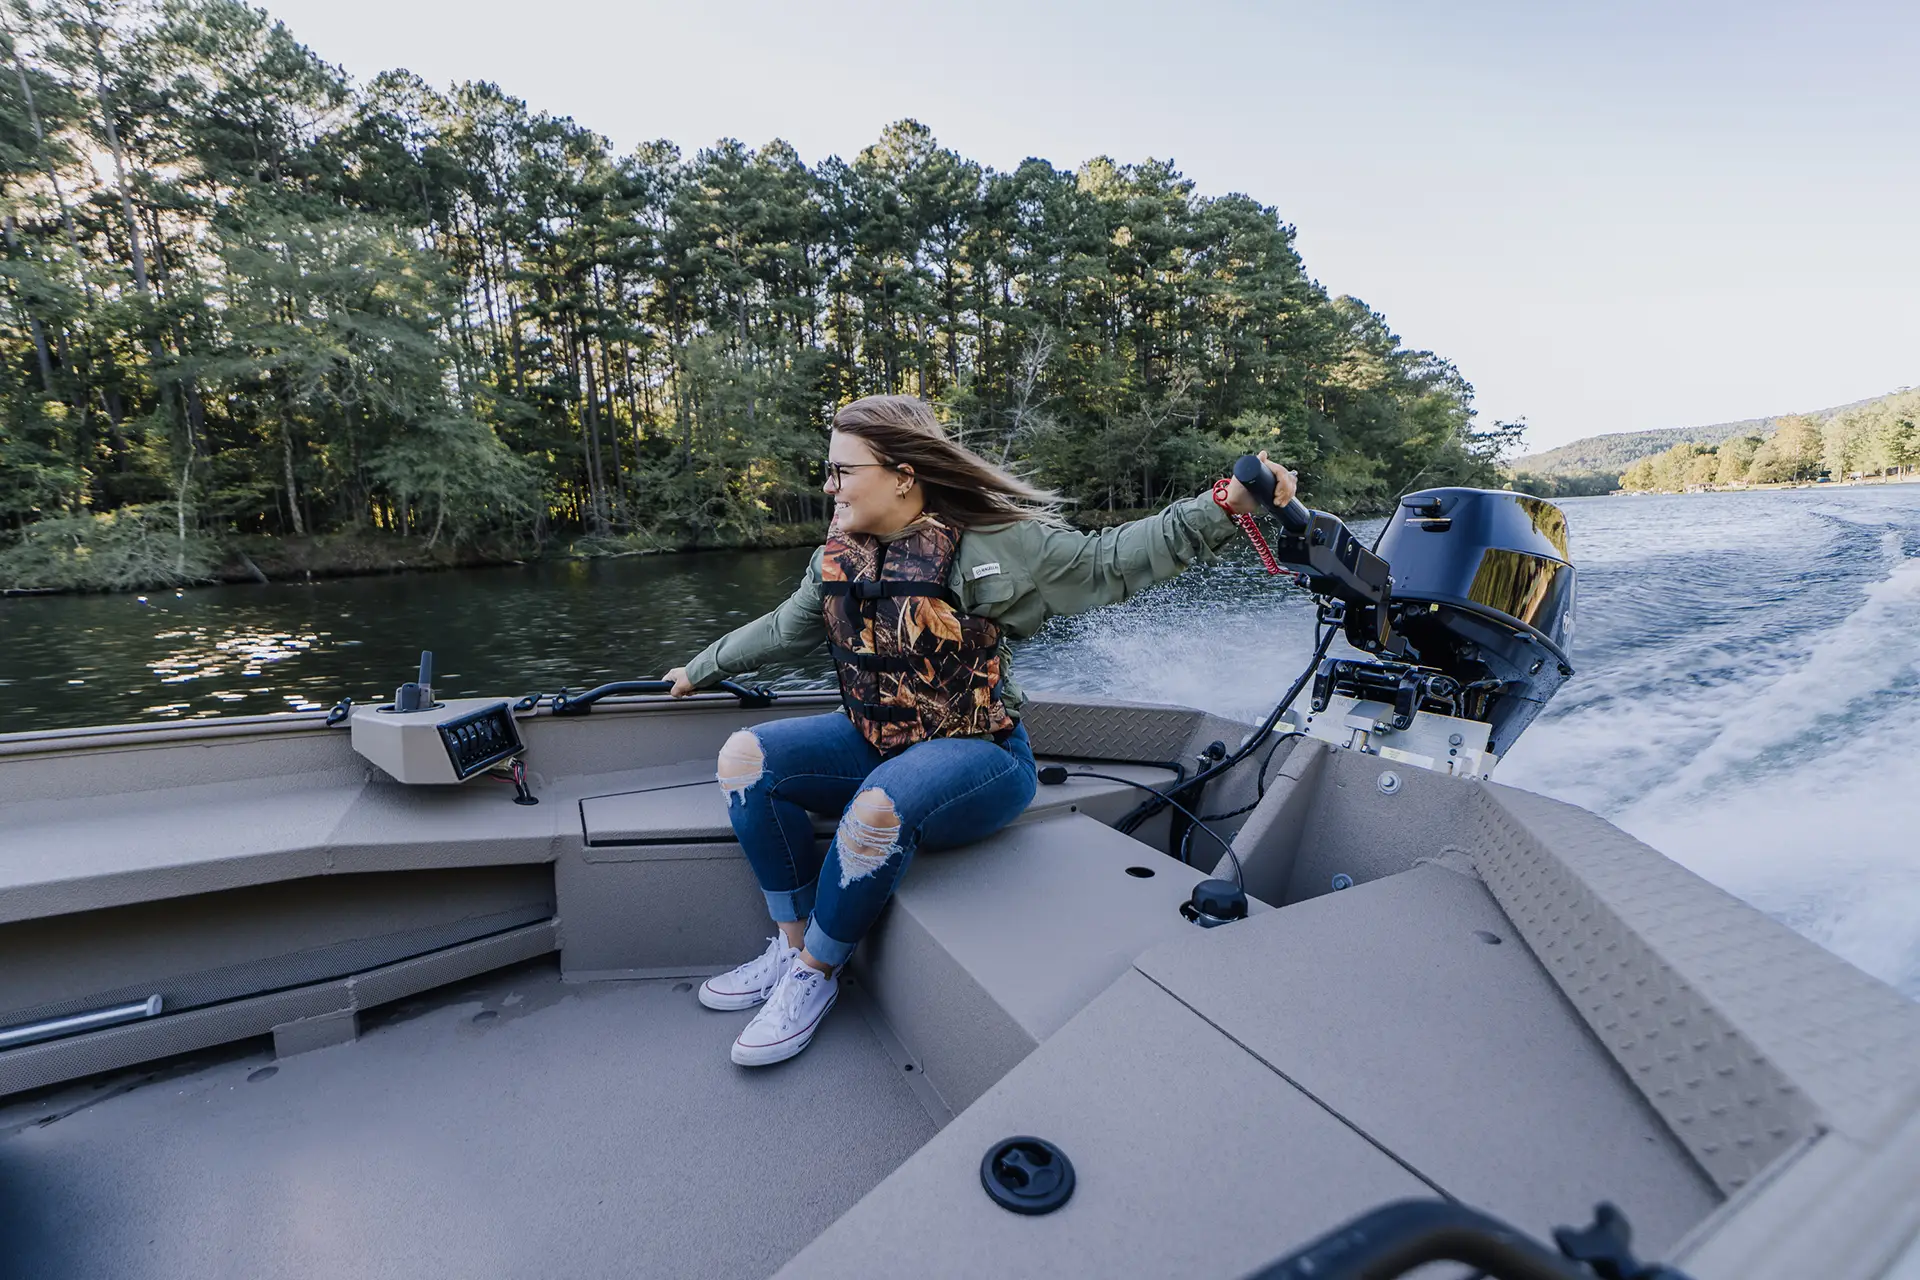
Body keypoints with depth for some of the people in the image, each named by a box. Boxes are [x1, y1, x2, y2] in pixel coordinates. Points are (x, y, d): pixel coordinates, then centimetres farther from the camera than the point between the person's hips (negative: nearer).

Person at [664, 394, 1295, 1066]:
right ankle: (793, 945, 2)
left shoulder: (991, 544, -14)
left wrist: (1223, 504, -20)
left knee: (879, 808, -36)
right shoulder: (839, 555, 4)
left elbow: (1108, 562, -11)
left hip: (975, 753, -6)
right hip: (876, 741, 7)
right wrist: (701, 668, 31)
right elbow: (784, 629, 21)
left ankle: (814, 974, -6)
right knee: (746, 757, -11)